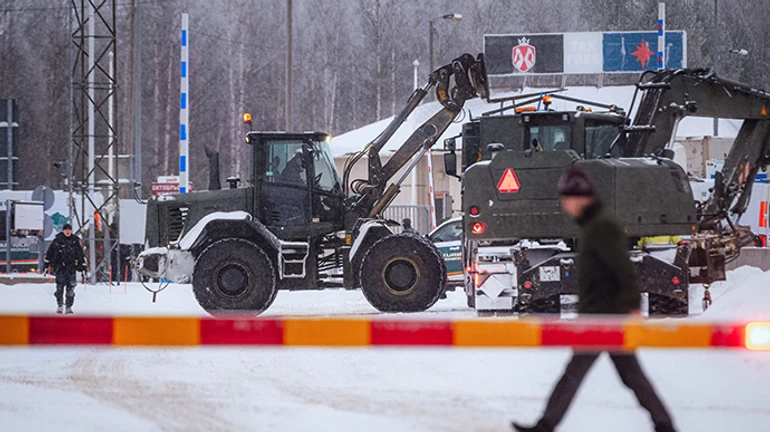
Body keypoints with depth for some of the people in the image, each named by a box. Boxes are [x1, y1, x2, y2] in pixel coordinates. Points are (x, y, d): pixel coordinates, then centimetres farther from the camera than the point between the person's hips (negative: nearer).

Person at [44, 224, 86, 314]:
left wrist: (83, 266, 12)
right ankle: (59, 306, 3)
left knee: (71, 288, -2)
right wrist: (47, 264, 7)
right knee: (60, 287, -7)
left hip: (72, 268, 1)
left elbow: (81, 255, 16)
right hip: (60, 268, -1)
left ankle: (69, 307, 2)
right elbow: (49, 253, 10)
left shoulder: (76, 241, 9)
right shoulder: (57, 241, 4)